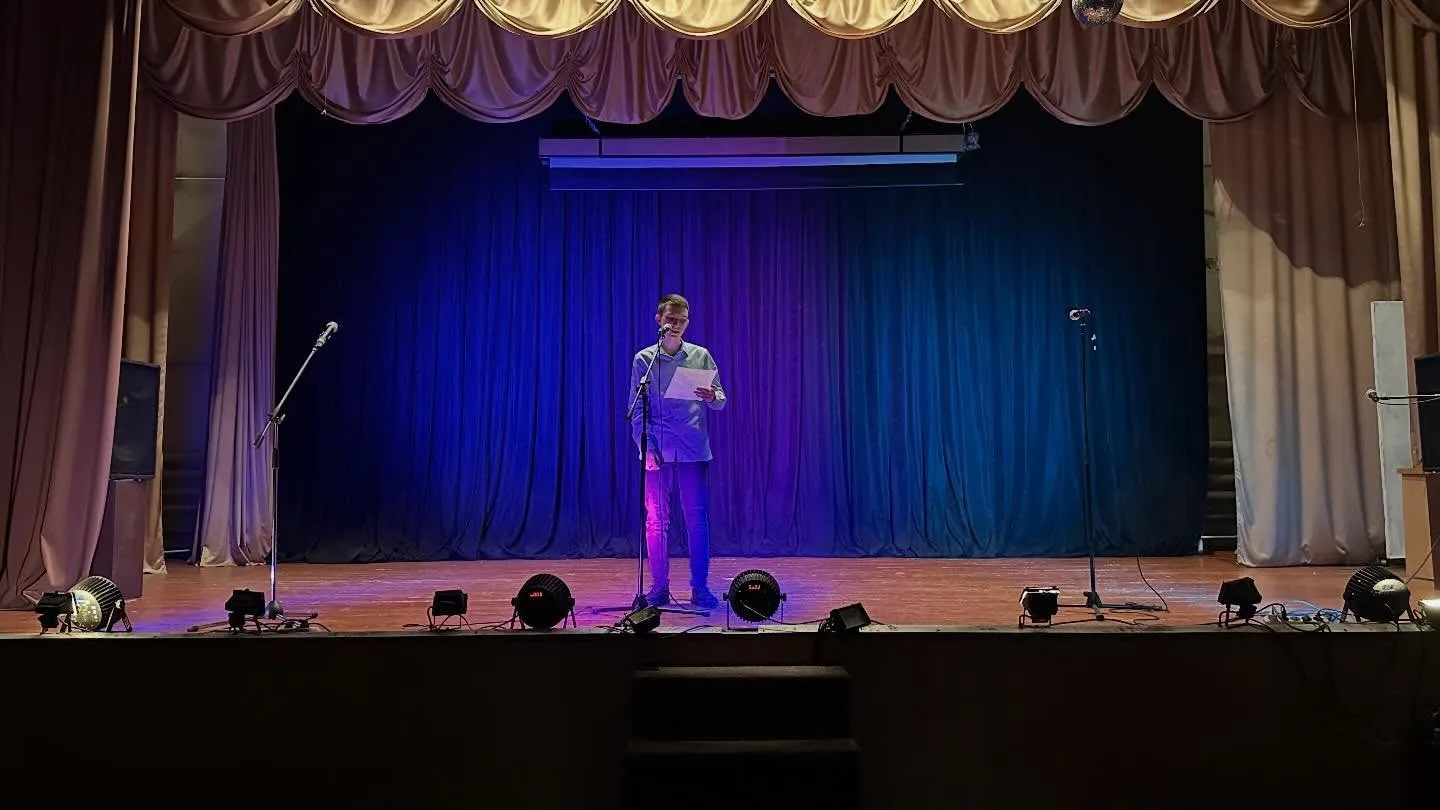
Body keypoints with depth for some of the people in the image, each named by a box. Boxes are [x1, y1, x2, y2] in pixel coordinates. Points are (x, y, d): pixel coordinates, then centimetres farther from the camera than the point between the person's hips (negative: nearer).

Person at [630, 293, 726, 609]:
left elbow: (721, 401, 7)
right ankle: (659, 588, 14)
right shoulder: (644, 359, 3)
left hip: (694, 451, 1)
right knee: (656, 521, 4)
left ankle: (700, 588, 11)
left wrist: (711, 398, -17)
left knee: (697, 520, 2)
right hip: (657, 452, 0)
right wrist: (646, 447, -8)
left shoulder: (701, 356, 5)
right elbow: (637, 409, 2)